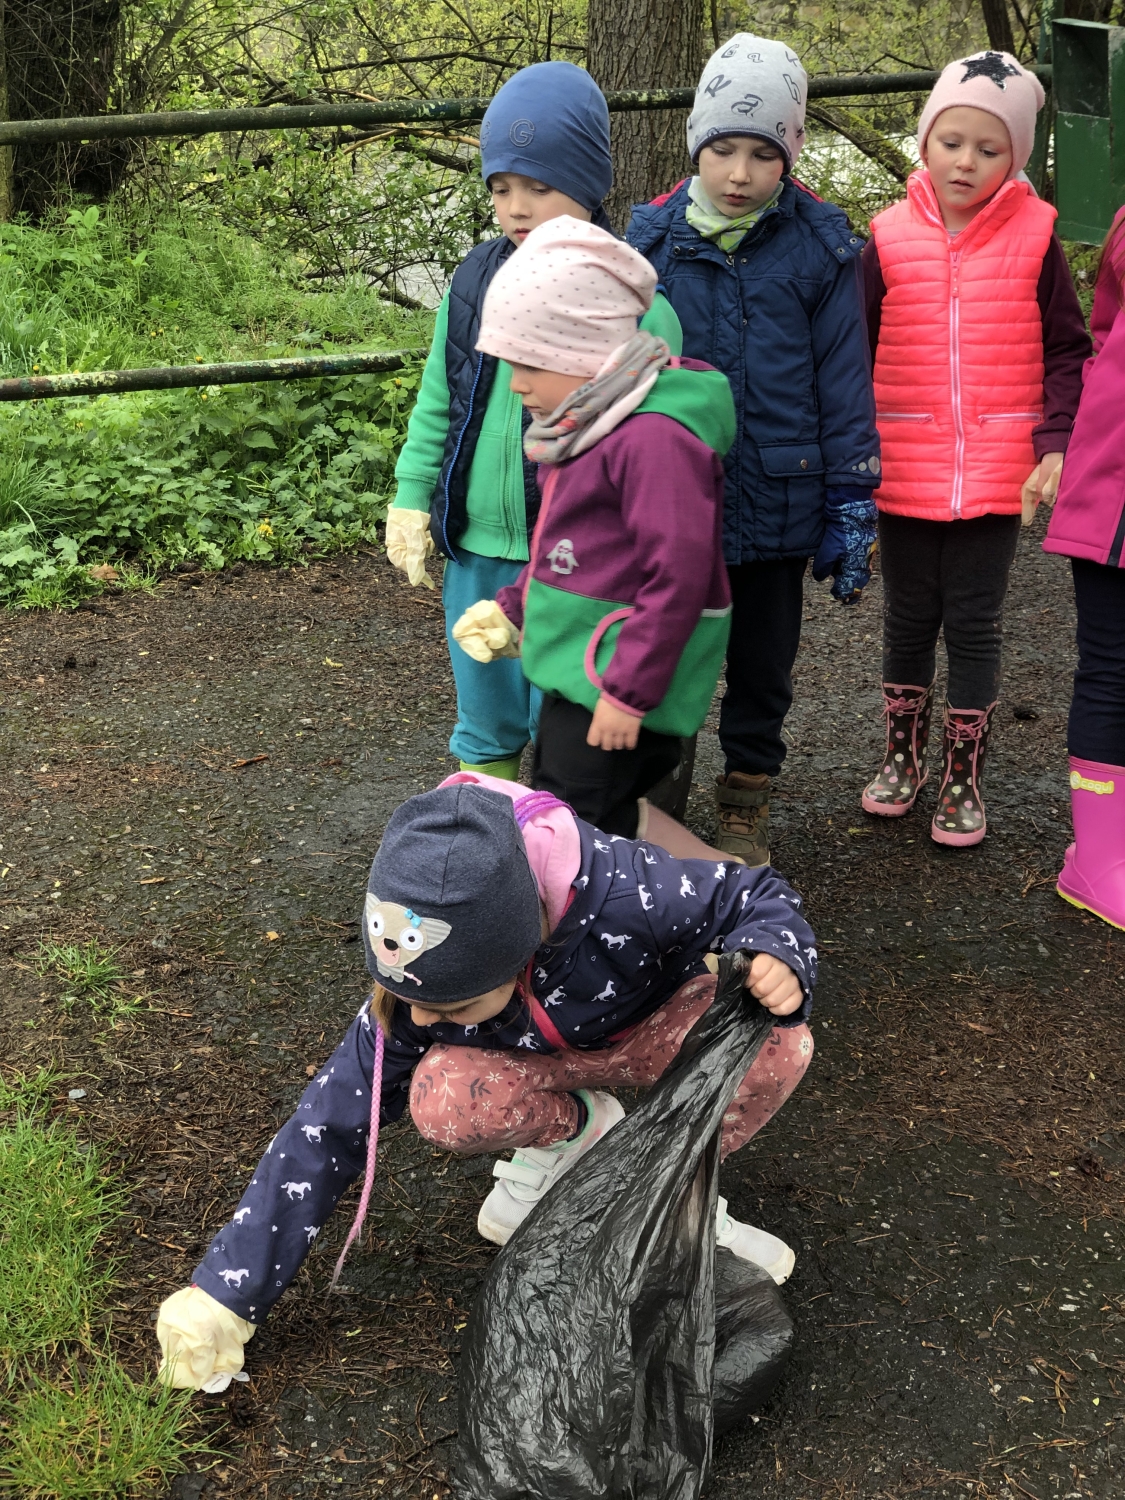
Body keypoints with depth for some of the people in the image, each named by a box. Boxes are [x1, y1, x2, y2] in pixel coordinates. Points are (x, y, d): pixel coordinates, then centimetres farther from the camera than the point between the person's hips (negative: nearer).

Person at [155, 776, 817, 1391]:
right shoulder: (418, 988, -29)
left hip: (659, 1021, -1)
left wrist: (775, 960, -47)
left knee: (781, 1044, -34)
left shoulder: (626, 894, -41)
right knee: (443, 1100, -33)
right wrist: (226, 1291, -21)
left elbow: (752, 900, -23)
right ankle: (573, 1127, 0)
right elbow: (328, 1129, -21)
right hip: (547, 1056, 1)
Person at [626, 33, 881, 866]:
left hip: (778, 503, 0)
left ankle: (747, 806, 32)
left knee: (763, 665, 14)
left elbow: (844, 384, -3)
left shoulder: (820, 247, -6)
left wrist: (852, 508, -4)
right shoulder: (654, 240, -3)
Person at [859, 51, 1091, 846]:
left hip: (995, 474, -1)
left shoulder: (1034, 238, -2)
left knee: (974, 624, 5)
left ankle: (964, 780, 19)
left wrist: (1056, 443, -7)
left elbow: (1067, 354, 3)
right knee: (909, 618, 14)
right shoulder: (890, 240, -1)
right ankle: (904, 758, 32)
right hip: (905, 473, 1)